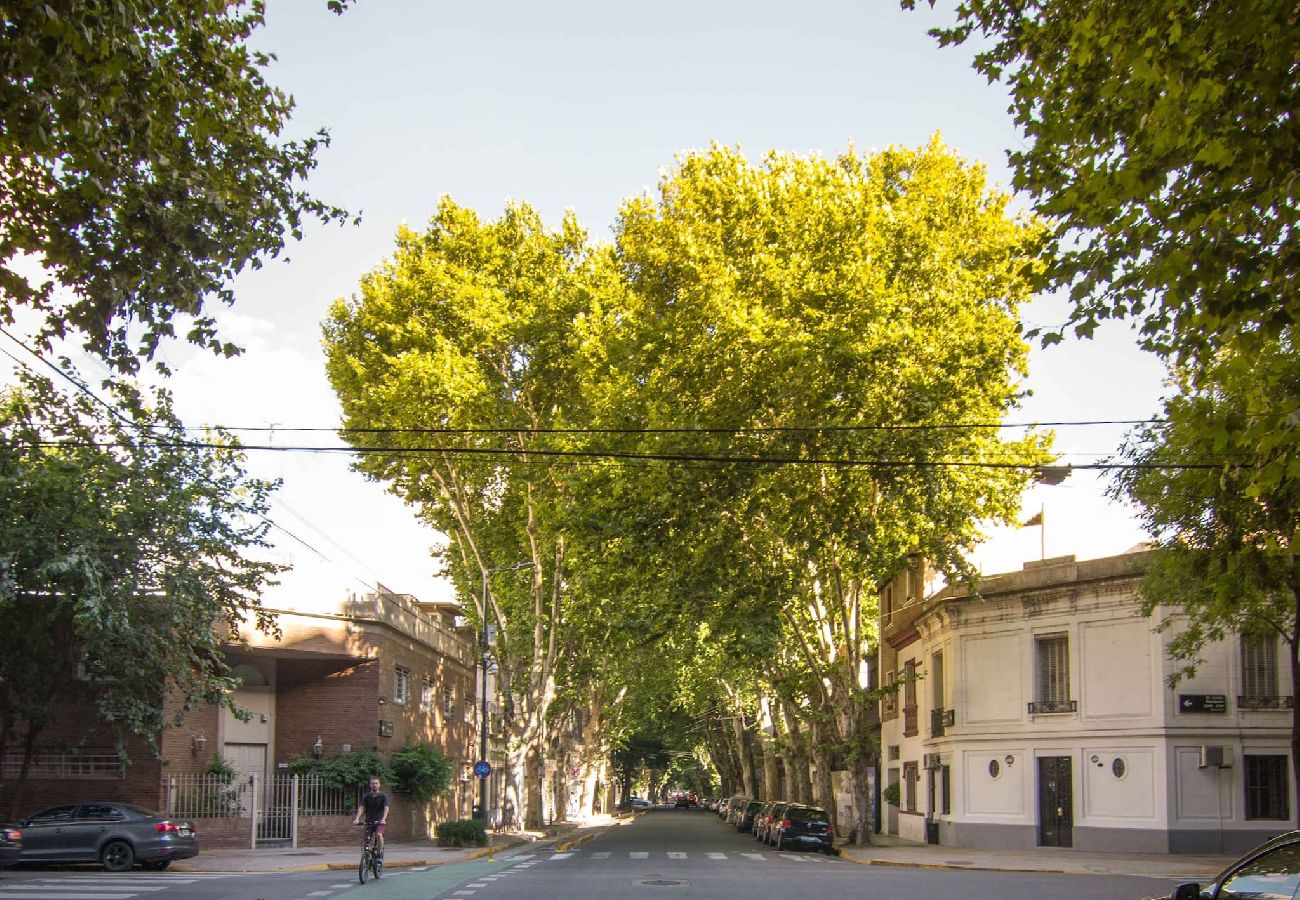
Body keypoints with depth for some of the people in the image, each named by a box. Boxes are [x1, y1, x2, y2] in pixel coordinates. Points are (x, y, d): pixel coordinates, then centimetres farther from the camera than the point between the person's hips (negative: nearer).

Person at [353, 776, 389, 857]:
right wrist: (357, 819, -26)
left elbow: (386, 808, -17)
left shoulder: (383, 796, -5)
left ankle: (379, 854, -11)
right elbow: (361, 808, -10)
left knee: (379, 835, -27)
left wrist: (383, 819, -35)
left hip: (379, 821, -3)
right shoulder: (366, 796, 1)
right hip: (369, 821, 3)